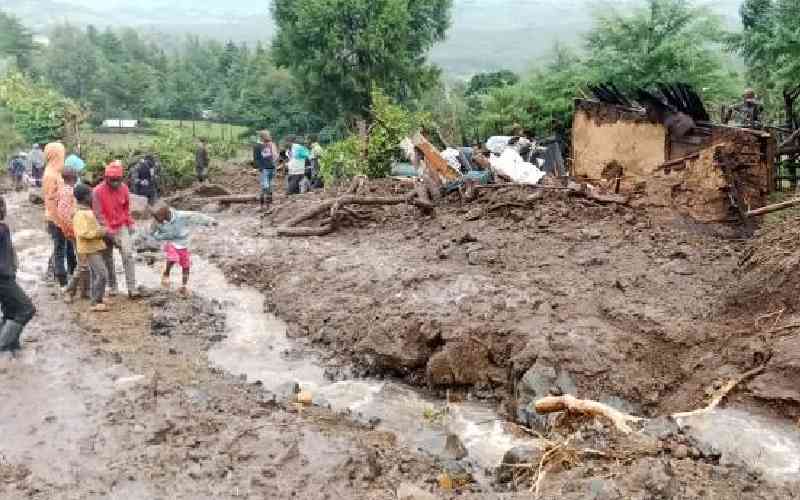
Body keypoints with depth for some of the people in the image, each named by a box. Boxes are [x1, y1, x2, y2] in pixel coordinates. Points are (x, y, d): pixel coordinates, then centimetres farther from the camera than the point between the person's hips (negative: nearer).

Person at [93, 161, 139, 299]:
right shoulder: (98, 191, -14)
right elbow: (98, 213, -16)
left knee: (128, 255, -11)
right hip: (106, 229, -1)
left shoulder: (124, 188, -3)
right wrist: (107, 230, -21)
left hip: (122, 227, 2)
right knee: (108, 259, 9)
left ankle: (132, 288, -12)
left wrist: (130, 224, 11)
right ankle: (112, 287, 24)